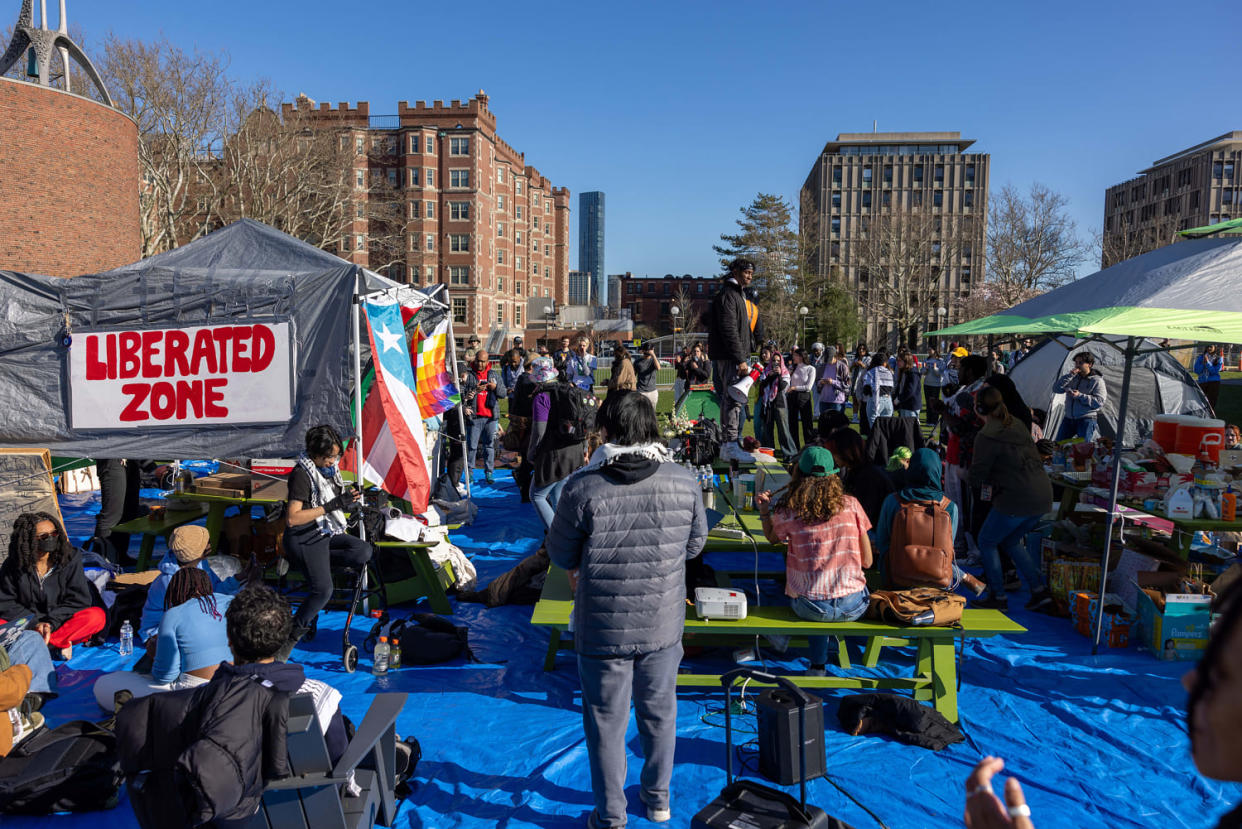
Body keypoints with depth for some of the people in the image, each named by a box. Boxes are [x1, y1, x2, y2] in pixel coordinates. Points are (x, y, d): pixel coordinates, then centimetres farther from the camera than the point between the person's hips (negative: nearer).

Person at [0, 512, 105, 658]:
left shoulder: (70, 558, -4)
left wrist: (51, 622, -18)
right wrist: (35, 622, -16)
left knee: (98, 615, -29)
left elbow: (78, 600, -5)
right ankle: (61, 644, -30)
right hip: (26, 625, 1)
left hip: (60, 624, -1)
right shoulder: (12, 566, -2)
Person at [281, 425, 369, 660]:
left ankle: (314, 563, -3)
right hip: (304, 539, -8)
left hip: (326, 532, 8)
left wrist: (347, 497, 5)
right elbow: (292, 518, -25)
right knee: (323, 589, -22)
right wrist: (330, 506, -27)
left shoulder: (330, 467, 7)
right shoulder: (302, 474, -17)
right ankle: (292, 634, -4)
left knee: (364, 552, -14)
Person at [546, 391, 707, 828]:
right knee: (659, 712, 23)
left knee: (606, 722, 16)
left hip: (602, 628, -3)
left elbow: (560, 553, -6)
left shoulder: (582, 489, -20)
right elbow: (695, 544, 3)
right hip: (664, 623, 3)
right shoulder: (684, 482, -11)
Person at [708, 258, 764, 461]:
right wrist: (740, 360, -21)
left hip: (739, 356, 10)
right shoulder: (727, 294, -10)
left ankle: (727, 445, 18)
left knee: (736, 399, 12)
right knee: (732, 399, -11)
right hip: (727, 358, -10)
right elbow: (729, 330, -18)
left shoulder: (742, 296, 23)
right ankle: (730, 445, -10)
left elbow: (757, 329, 26)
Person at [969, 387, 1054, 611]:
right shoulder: (1018, 425, 12)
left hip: (1016, 500, -8)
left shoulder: (987, 437, -13)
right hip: (1042, 495, 8)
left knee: (986, 542, 11)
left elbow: (977, 477, -11)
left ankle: (998, 597, 12)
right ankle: (1040, 590, 19)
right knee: (1012, 541, 25)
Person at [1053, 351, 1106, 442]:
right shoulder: (1073, 378, 10)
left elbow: (1100, 402, -13)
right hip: (1068, 418, 5)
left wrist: (1080, 396, -20)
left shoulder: (1097, 381, -4)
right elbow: (1056, 389, -1)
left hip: (1086, 420, -5)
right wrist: (1069, 375, -10)